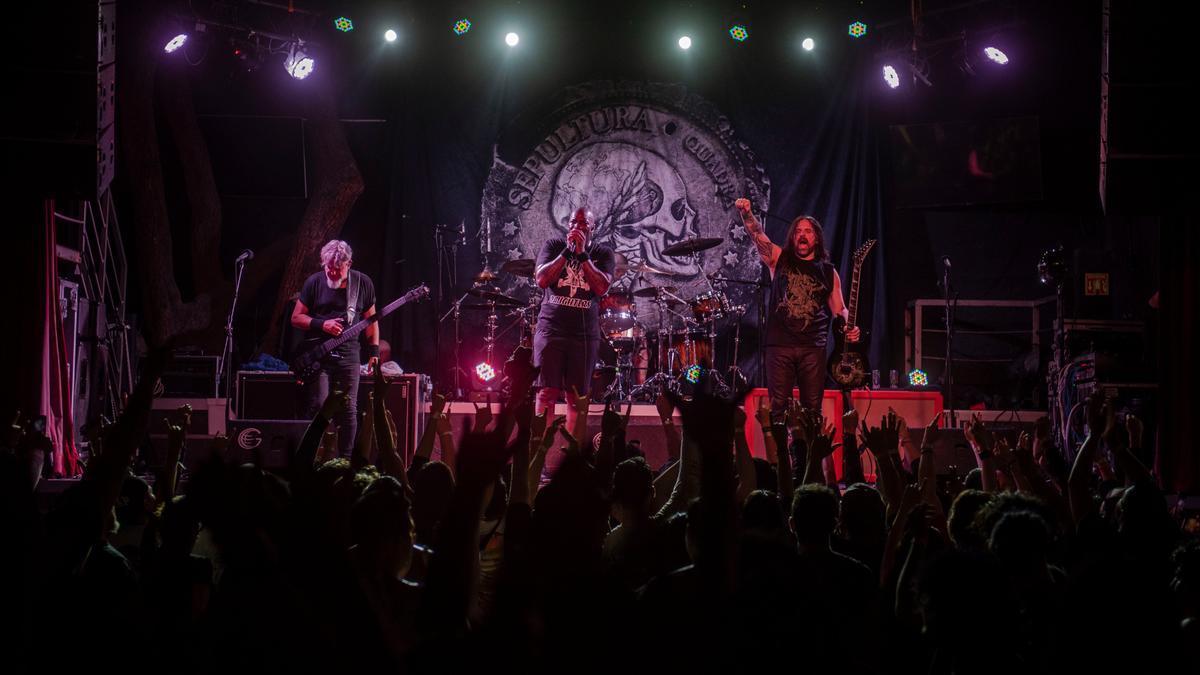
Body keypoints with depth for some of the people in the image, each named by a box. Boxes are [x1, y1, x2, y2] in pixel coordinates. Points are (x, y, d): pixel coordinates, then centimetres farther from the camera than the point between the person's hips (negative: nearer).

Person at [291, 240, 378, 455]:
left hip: (348, 355, 2)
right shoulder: (315, 282, 0)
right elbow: (296, 318, 4)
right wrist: (322, 325, -11)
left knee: (349, 411, 2)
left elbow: (371, 320, 13)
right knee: (317, 407, -10)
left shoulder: (363, 283, 4)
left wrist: (374, 351, 5)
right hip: (317, 355, -2)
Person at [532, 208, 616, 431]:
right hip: (551, 328, 0)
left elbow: (602, 287, -9)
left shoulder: (603, 254, 7)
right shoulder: (554, 246, 9)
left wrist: (582, 254, -12)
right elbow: (542, 279, -5)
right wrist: (567, 251, -10)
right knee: (547, 392, -7)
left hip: (585, 333, 1)